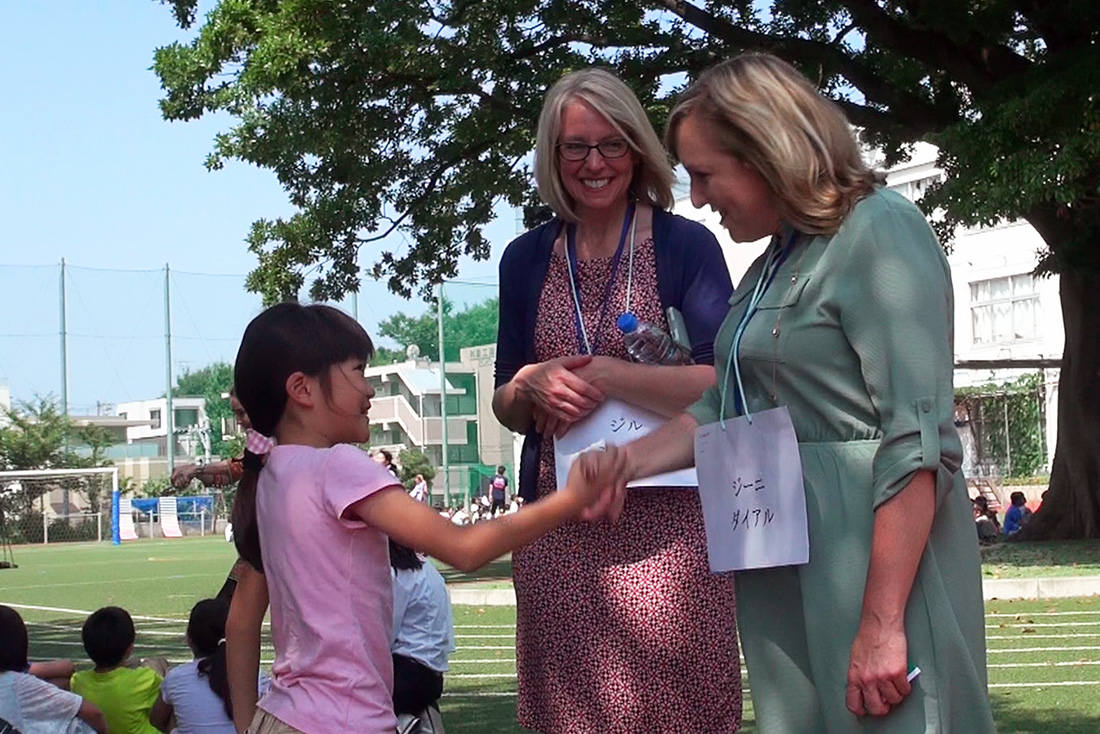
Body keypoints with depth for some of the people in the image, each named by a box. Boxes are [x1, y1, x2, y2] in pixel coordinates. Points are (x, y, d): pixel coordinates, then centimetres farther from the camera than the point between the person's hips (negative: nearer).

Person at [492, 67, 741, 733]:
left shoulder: (687, 246, 1)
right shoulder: (527, 260, 12)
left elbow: (722, 387, -7)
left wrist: (606, 375, -15)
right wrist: (534, 384, -5)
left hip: (666, 525, -3)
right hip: (559, 525, 3)